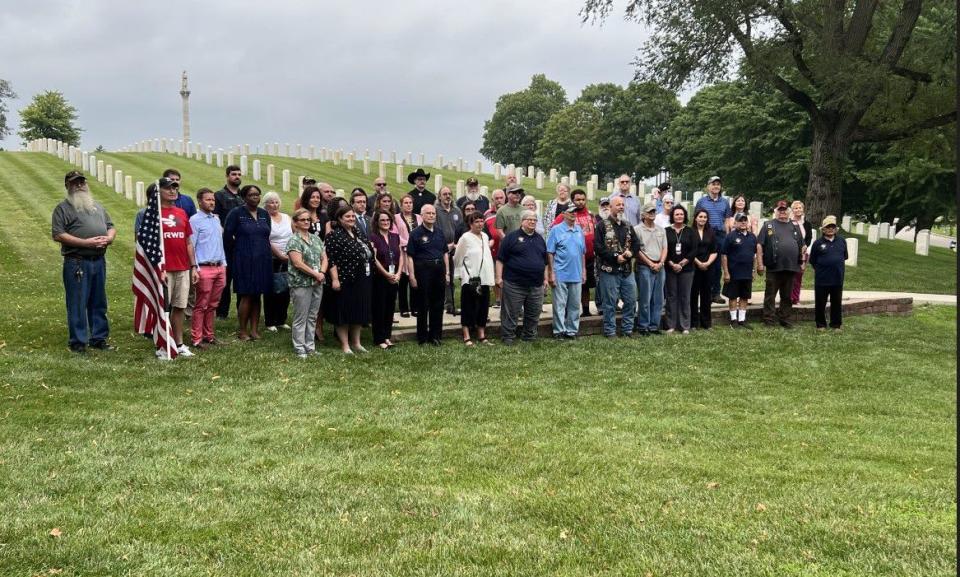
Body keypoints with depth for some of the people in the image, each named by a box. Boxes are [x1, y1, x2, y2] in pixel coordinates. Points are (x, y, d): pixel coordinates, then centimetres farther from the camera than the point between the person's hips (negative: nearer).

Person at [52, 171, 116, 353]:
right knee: (77, 303, -3)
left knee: (99, 302, 12)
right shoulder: (63, 208, -1)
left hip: (99, 261, 6)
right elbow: (58, 235, -11)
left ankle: (99, 338, 21)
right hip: (77, 262, -6)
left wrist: (109, 238, -3)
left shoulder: (98, 206, 19)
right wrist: (85, 242, -17)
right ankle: (78, 342, 5)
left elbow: (111, 226, 21)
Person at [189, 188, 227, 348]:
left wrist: (224, 263, 15)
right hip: (204, 268, -7)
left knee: (212, 305, 12)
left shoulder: (216, 219, 14)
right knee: (201, 305, -3)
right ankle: (196, 339, 3)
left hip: (219, 268, 7)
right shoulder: (195, 220, -8)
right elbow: (191, 246, -10)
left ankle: (209, 335, 21)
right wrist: (195, 269, -13)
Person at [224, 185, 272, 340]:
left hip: (263, 260, 5)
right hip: (244, 261, -5)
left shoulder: (264, 214, 11)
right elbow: (227, 236, -2)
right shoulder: (236, 213, -4)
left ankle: (254, 329, 13)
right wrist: (240, 246, 7)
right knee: (246, 296, -5)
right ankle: (243, 331, 5)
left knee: (257, 296, 7)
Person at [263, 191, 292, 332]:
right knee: (271, 292, 0)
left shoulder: (287, 218, 11)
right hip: (272, 260, -5)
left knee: (286, 291, 8)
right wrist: (280, 255, -18)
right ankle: (270, 322, 9)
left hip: (288, 261, 5)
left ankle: (281, 320, 20)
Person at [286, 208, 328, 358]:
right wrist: (315, 274, -14)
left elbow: (324, 257, 13)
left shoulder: (315, 238, 14)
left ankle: (310, 346, 18)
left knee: (312, 317, 10)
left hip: (317, 283, 7)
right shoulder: (294, 240, -7)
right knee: (301, 317, -3)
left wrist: (322, 272, -6)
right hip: (301, 284, -6)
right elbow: (298, 263, -16)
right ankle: (299, 349, 3)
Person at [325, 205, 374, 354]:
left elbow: (368, 252, 26)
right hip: (345, 280, -8)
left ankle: (356, 342, 23)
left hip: (361, 280, 8)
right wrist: (335, 279, -20)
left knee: (360, 311, 12)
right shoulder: (334, 235, -10)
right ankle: (345, 345, 9)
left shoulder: (358, 233, 14)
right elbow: (331, 259, -16)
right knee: (344, 313, 1)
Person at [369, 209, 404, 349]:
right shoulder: (373, 238, -6)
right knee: (379, 308, 0)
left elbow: (401, 256, 9)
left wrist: (398, 273, -5)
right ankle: (379, 339, 5)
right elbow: (374, 259, -12)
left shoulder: (395, 237, 11)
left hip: (394, 278, 5)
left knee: (390, 307, 9)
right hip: (379, 278, -5)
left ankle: (387, 336, 18)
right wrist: (387, 274, -13)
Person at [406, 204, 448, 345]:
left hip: (439, 269, 5)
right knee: (423, 305, 2)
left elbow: (445, 253, 16)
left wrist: (447, 272, 10)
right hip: (423, 269, -5)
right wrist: (412, 276, -14)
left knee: (438, 304, 9)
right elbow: (410, 256, -8)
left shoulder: (439, 232, 12)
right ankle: (422, 338, 10)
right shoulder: (416, 233, -4)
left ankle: (435, 336, 18)